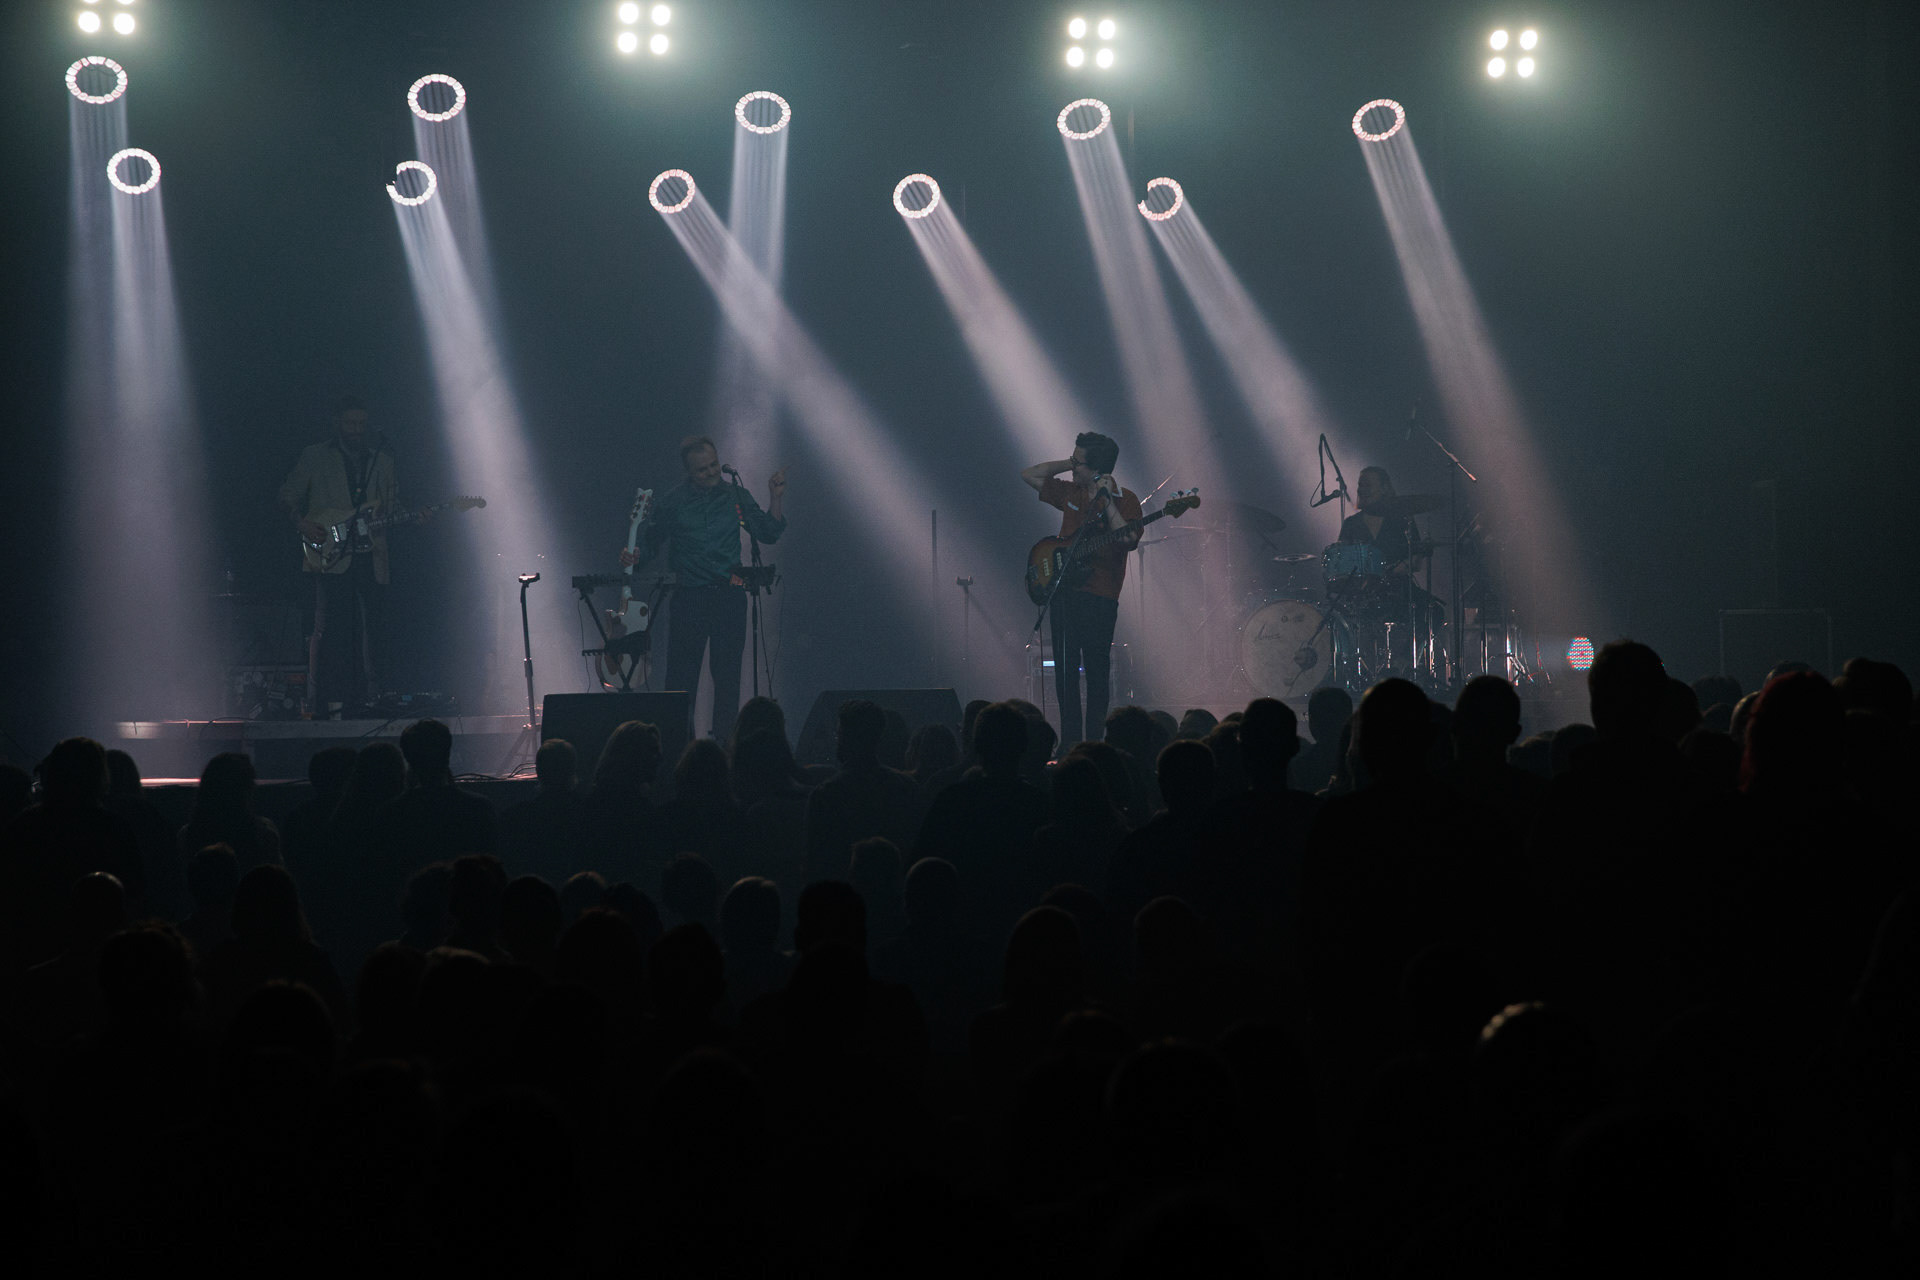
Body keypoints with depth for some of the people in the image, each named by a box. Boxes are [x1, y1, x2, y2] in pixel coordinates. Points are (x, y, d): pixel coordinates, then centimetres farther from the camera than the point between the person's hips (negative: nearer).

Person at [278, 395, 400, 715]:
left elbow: (394, 507, 20)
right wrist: (302, 523, -8)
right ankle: (326, 699, -12)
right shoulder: (314, 457, 10)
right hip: (331, 556, -3)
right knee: (329, 626, -13)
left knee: (369, 630, 0)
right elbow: (287, 496, 9)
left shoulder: (382, 460, 19)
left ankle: (363, 698, 5)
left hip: (371, 558, 3)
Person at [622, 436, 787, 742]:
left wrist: (776, 498, -7)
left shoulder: (735, 495, 5)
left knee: (727, 671, 4)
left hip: (729, 594, 1)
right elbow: (650, 541, 7)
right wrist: (636, 555, -15)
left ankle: (726, 737, 11)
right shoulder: (673, 502, 0)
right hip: (689, 598, -1)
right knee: (682, 671, -3)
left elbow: (768, 533, 6)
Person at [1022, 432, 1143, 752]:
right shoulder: (1070, 493, 13)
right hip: (1063, 592, 6)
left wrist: (1106, 501, -20)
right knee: (1065, 670, 5)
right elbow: (1028, 474, 18)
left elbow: (1128, 540, -19)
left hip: (1099, 596, -6)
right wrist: (1069, 464, 8)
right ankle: (1070, 741, 10)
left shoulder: (1125, 500, -4)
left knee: (1096, 671, -6)